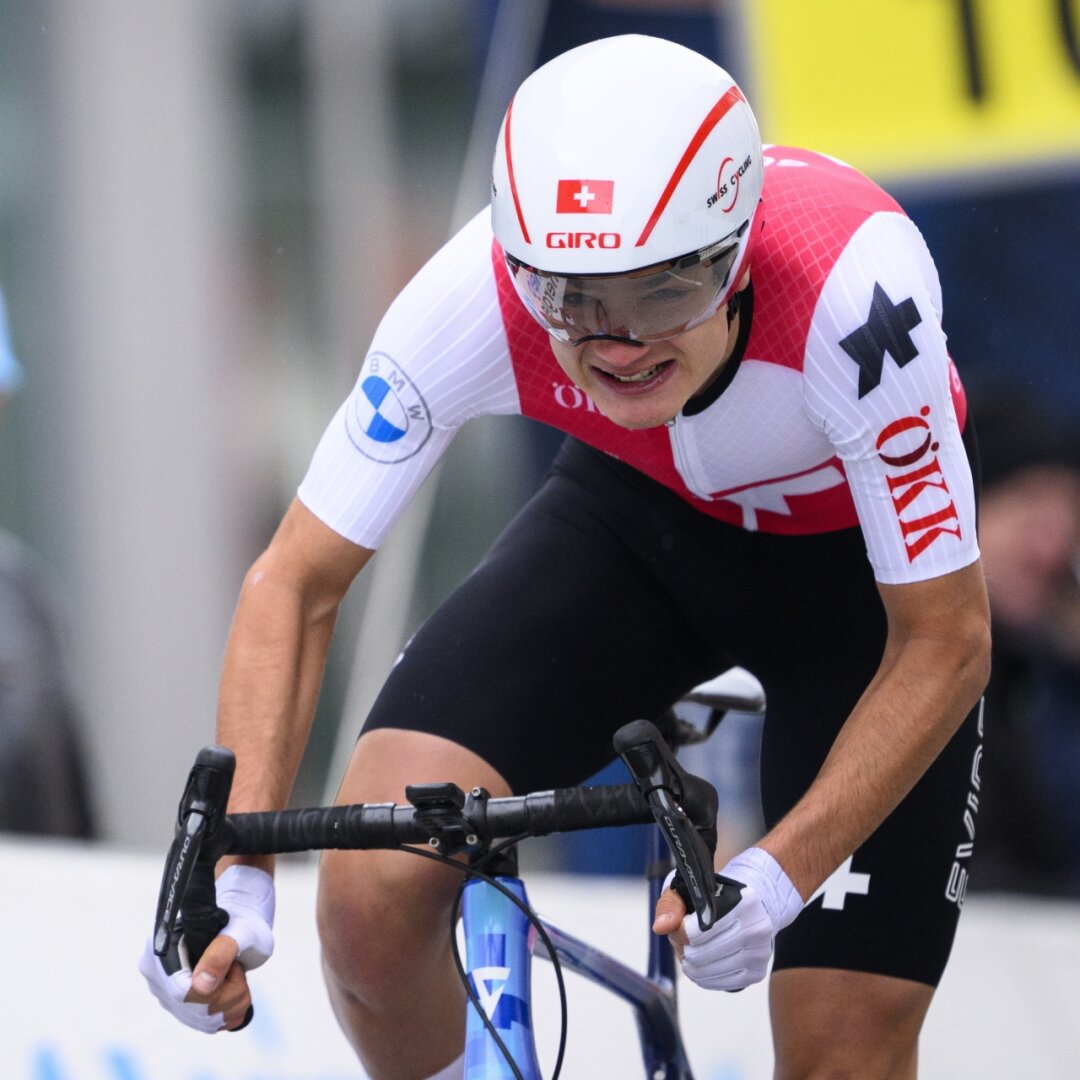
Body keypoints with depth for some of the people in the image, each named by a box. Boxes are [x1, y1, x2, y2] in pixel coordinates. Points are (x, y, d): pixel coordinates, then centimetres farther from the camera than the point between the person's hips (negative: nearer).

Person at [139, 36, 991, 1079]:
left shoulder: (849, 291, -39)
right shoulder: (476, 295, -32)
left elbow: (946, 640, -28)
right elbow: (296, 582, -21)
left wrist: (775, 877, -39)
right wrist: (234, 872, -33)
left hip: (857, 560, -2)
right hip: (640, 517, 2)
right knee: (373, 890, -19)